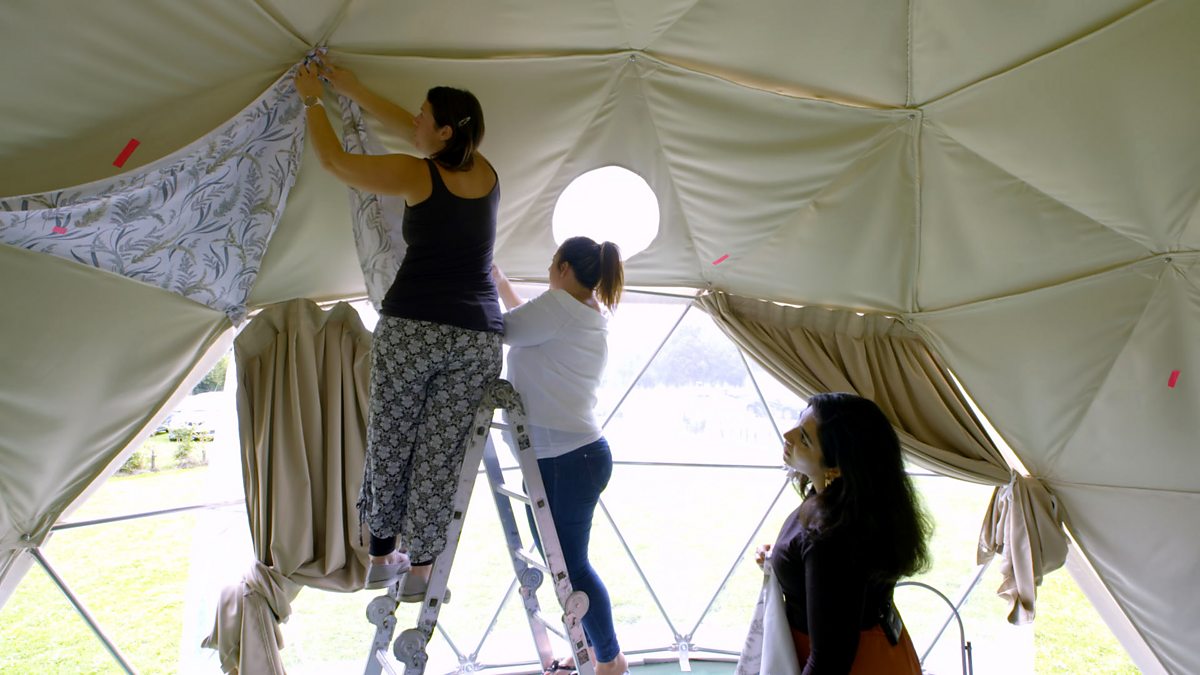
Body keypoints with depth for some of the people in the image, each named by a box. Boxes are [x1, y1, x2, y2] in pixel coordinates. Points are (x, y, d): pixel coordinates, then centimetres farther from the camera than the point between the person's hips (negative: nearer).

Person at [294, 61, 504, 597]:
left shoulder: (417, 174, -3)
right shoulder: (486, 173, 11)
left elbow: (333, 160, 9)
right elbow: (411, 130, 25)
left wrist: (312, 100, 24)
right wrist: (352, 90, 32)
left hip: (411, 326, -3)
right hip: (479, 335, 4)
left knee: (390, 442, 13)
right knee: (441, 452, 7)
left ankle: (382, 556, 24)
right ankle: (420, 568, 15)